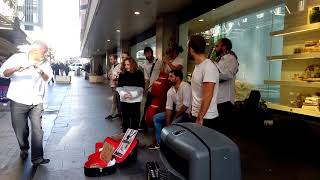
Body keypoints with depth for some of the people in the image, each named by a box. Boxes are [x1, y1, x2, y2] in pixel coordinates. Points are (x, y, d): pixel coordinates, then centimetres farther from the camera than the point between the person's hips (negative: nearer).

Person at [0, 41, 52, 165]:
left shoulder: (45, 63, 3)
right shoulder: (18, 58, -3)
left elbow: (48, 78, -5)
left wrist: (41, 72, -27)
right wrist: (17, 68, -30)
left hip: (36, 102, 1)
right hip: (18, 101, -1)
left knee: (37, 129, -5)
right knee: (20, 129, 10)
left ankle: (37, 157, 3)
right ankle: (24, 149, 37)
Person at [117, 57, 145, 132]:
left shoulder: (139, 73, -4)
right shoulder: (122, 74, 2)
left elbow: (141, 87, -7)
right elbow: (119, 87, 1)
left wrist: (132, 94, -17)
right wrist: (123, 94, -17)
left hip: (136, 100, -2)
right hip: (124, 100, 2)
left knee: (135, 118, 4)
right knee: (125, 118, 8)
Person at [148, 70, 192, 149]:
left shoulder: (185, 86, -21)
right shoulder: (170, 91, 2)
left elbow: (186, 105, -25)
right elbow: (168, 107, -1)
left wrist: (175, 116, -15)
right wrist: (167, 123, -11)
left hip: (186, 113, -8)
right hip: (176, 112, 8)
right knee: (156, 118, 4)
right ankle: (159, 142, 11)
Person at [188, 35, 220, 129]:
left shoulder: (208, 67, -20)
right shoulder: (198, 65, 8)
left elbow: (208, 96, -23)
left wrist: (200, 118, -22)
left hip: (206, 118, -8)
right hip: (196, 114, 8)